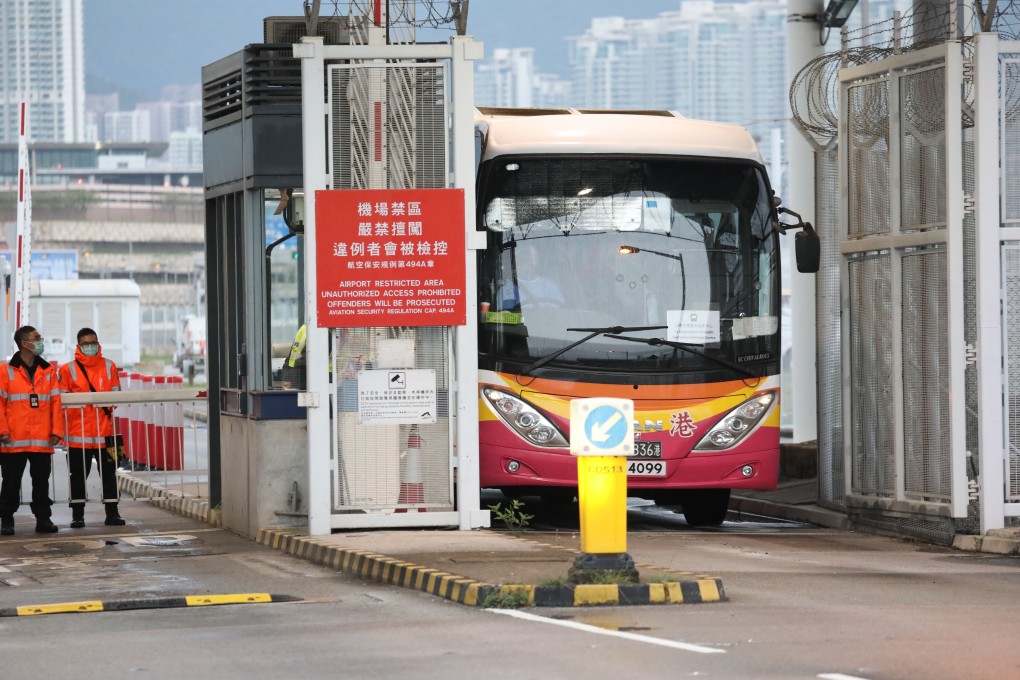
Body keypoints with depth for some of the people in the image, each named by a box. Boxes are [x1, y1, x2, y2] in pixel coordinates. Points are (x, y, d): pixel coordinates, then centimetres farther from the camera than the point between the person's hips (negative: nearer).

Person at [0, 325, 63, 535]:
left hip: (42, 441, 3)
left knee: (42, 481, 7)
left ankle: (43, 518, 14)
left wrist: (56, 430, 0)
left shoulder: (48, 371, 9)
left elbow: (55, 402, 8)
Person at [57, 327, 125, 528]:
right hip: (78, 433, -2)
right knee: (78, 475, 4)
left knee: (109, 474, 6)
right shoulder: (68, 370, 0)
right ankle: (77, 515, 11)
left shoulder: (109, 366, 8)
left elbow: (116, 395, 9)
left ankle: (112, 513, 12)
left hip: (105, 432, 2)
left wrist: (107, 405, -8)